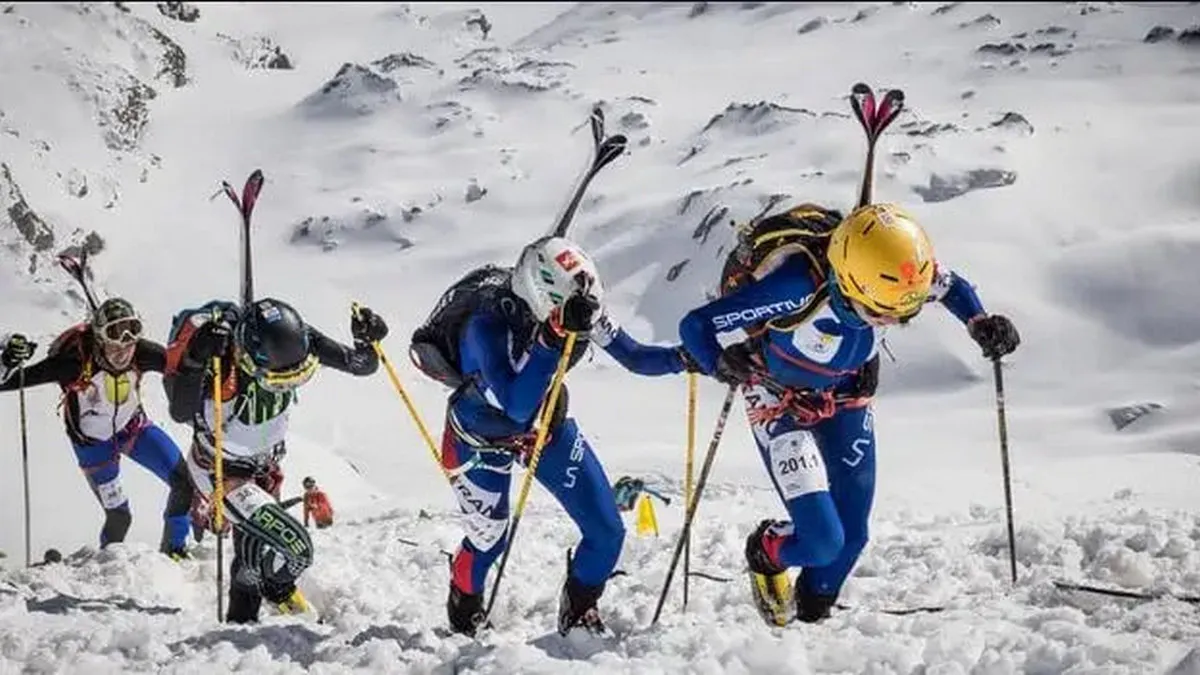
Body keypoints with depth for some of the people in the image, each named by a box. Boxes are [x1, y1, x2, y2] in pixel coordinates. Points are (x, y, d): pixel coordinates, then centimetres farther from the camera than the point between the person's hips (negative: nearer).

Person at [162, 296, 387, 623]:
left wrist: (367, 342, -36)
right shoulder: (221, 362, -38)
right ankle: (279, 589, 16)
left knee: (254, 552, 26)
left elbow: (361, 365, -15)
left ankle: (240, 622, 53)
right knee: (294, 550, -19)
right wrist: (194, 360, -64)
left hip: (264, 465, 6)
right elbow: (181, 413, -51)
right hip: (220, 470, -6)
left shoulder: (296, 341, -25)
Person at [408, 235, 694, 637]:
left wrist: (685, 358, -32)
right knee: (489, 540, 12)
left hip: (547, 425, 4)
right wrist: (550, 340, -55)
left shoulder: (581, 310, -25)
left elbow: (633, 356, -14)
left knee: (607, 533, -3)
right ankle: (465, 609, 50)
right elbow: (517, 407, -47)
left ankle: (578, 616, 27)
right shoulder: (487, 323, -40)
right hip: (480, 438, -4)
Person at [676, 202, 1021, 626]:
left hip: (846, 397, 5)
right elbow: (695, 325, -31)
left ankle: (811, 615, 37)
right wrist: (725, 367, -47)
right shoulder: (799, 286, -40)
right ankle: (766, 554, 22)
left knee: (851, 535, 6)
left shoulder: (898, 273, -25)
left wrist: (980, 323, -17)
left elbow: (952, 287, 0)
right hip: (781, 404, -5)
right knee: (823, 541, -14)